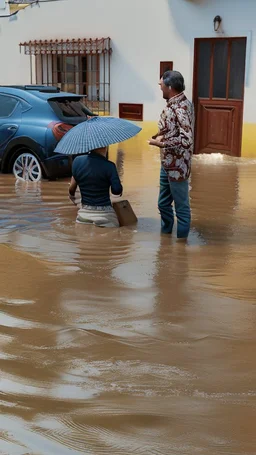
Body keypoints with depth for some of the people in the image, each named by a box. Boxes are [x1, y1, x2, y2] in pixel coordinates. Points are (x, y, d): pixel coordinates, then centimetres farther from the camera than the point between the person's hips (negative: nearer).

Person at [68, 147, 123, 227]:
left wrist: (72, 195, 32)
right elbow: (117, 191, -13)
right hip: (105, 215, -4)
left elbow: (72, 188, 11)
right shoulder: (109, 166, -11)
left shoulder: (77, 161, 2)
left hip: (83, 215, 4)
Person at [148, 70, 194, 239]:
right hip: (167, 163, 9)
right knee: (164, 204, 20)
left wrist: (162, 143, -21)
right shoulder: (173, 103, 7)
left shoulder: (181, 107, -21)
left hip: (177, 166, -9)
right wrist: (160, 136, 0)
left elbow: (186, 139, -29)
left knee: (181, 207, 5)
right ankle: (166, 235, 35)